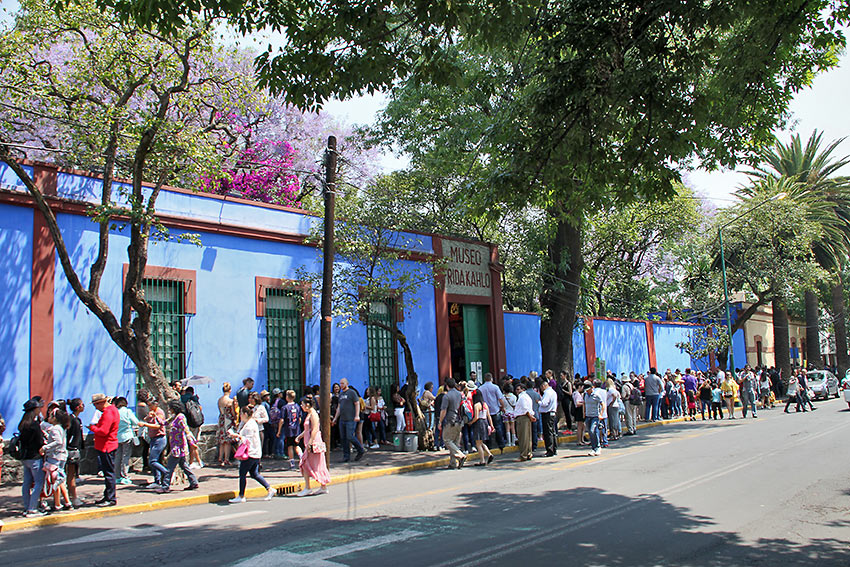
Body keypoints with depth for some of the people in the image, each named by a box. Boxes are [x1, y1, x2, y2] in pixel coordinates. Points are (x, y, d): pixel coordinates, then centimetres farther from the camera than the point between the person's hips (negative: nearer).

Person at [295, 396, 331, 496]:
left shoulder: (313, 414, -13)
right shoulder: (309, 414, 16)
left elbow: (314, 430, -21)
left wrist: (310, 443, -25)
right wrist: (300, 436, 19)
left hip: (314, 443, -10)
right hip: (309, 444, 10)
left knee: (317, 466, -2)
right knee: (304, 464, 7)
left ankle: (324, 487, 6)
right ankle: (307, 488, 10)